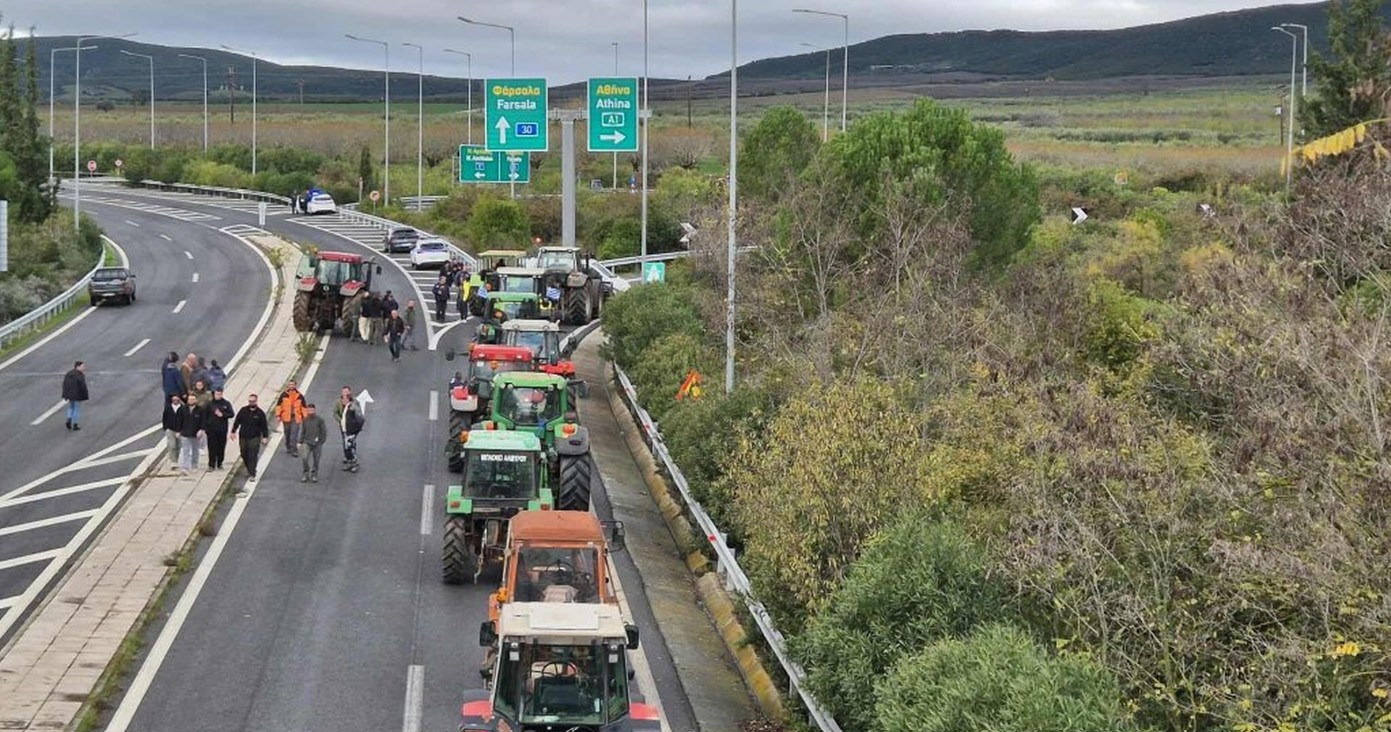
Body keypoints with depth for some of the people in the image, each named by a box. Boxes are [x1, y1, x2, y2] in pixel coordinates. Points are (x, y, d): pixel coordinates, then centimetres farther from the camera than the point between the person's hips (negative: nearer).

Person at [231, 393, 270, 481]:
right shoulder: (243, 411, 2)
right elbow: (237, 421, 10)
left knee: (253, 456, -9)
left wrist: (265, 437, -1)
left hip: (255, 438, -3)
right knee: (244, 455, 11)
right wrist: (233, 432, 9)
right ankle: (249, 469, 33)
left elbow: (264, 426, 2)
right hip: (243, 437, 3)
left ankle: (252, 474, -8)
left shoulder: (260, 413, -2)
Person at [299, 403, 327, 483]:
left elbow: (324, 432, -1)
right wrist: (300, 442, 9)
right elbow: (302, 432, 11)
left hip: (317, 444, -1)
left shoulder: (319, 420, -6)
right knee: (304, 458, -12)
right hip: (307, 443, 1)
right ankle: (306, 474, 4)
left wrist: (321, 441, -6)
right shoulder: (305, 420, 3)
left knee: (316, 460, 7)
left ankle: (314, 474, 23)